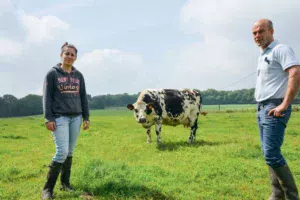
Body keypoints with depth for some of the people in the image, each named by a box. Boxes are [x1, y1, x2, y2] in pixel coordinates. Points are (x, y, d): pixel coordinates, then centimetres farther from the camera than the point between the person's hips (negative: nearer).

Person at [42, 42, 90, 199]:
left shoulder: (78, 76, 12)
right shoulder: (52, 74, 1)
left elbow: (83, 98, 14)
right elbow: (47, 97, -3)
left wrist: (86, 117, 9)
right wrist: (49, 118, -11)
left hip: (76, 117, 4)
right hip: (59, 117, -4)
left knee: (70, 152, 7)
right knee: (62, 152, -12)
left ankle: (65, 183, 20)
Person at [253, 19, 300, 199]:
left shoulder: (280, 49, -8)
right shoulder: (263, 56, 19)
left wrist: (285, 105, -24)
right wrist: (261, 108, 15)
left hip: (274, 108, -9)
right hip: (262, 109, 9)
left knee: (272, 154, -12)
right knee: (270, 153, 11)